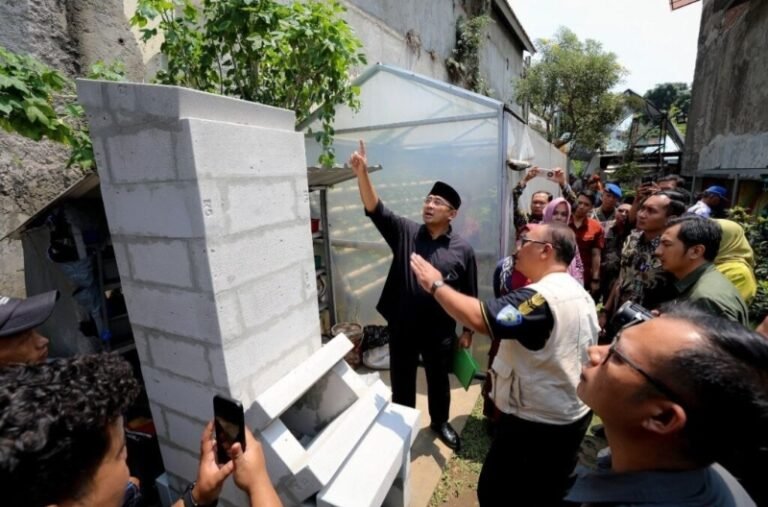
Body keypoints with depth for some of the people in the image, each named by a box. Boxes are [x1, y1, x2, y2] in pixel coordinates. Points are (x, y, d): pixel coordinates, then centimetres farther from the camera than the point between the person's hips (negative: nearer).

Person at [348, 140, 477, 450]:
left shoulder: (463, 250, -6)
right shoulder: (405, 232, -5)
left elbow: (470, 296, -1)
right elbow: (375, 210, -18)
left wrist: (468, 331, 2)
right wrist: (362, 173, -32)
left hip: (440, 332, 0)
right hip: (402, 328, 1)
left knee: (438, 381, 22)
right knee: (402, 382, 18)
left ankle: (440, 423, 49)